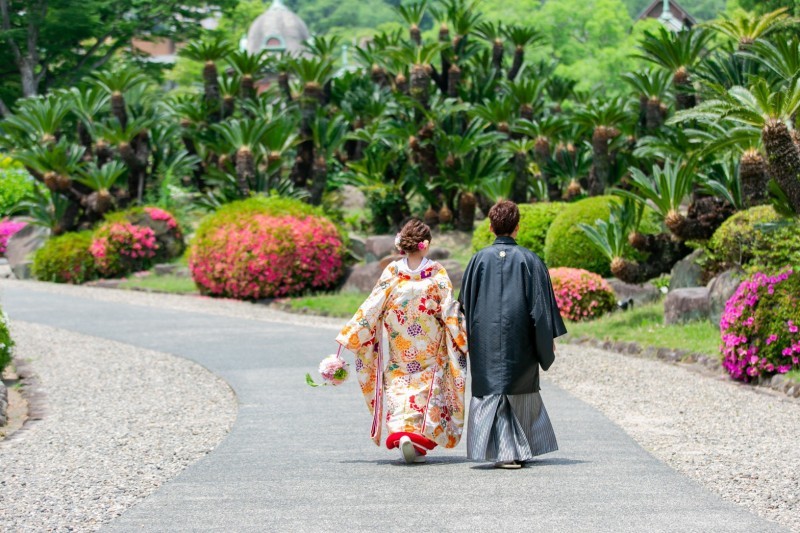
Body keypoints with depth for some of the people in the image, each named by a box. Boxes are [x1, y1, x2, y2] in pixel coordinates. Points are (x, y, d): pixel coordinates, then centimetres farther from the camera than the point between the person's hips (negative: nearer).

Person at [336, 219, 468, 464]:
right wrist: (466, 338, -1)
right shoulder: (437, 273, -8)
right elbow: (449, 310, -9)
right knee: (426, 388, 8)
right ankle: (419, 440, 1)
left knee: (398, 388, 7)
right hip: (430, 349, -1)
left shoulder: (392, 272, -5)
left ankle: (401, 433, -12)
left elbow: (373, 306, -6)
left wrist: (348, 334, 0)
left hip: (398, 347, 1)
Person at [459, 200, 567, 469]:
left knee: (491, 390, 3)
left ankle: (501, 450, -7)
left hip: (485, 340, 0)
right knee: (522, 391, 14)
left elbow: (466, 303, 4)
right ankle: (521, 449, 17)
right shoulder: (529, 260, -4)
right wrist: (549, 339, 3)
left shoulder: (479, 259, -2)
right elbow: (541, 303, -4)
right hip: (520, 341, 0)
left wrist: (469, 339, 14)